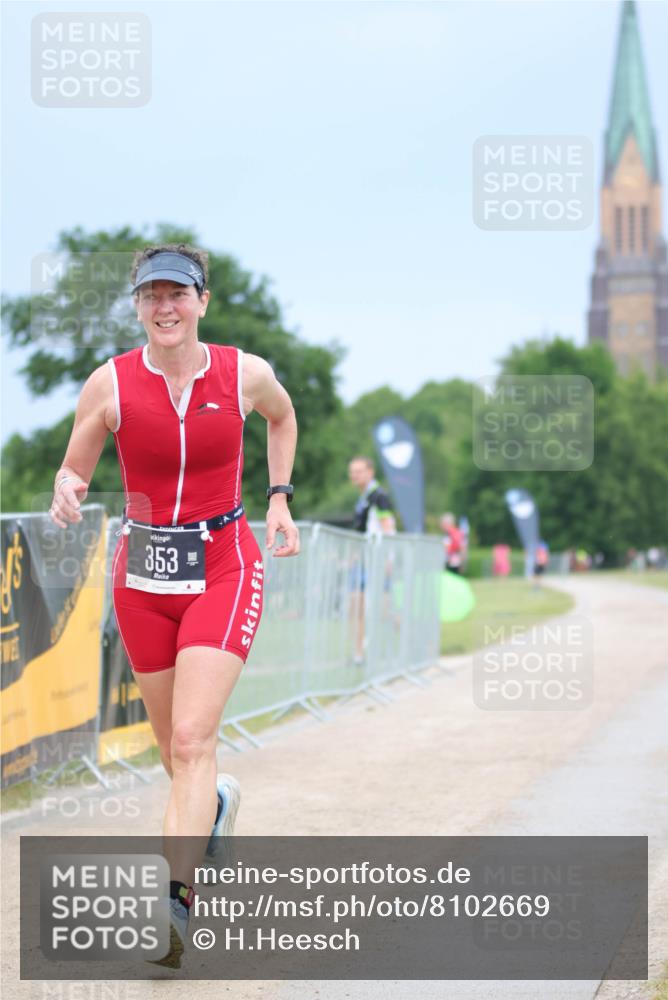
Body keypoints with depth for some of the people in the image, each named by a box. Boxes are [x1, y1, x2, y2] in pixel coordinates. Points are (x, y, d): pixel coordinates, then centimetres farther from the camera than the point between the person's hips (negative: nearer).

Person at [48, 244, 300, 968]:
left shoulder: (245, 373, -6)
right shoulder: (110, 384, -7)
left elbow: (282, 416, 17)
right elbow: (74, 469, 2)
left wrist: (279, 498, 10)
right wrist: (67, 493, -21)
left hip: (224, 570, -2)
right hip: (143, 576, 2)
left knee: (192, 741, -17)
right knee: (177, 750, 14)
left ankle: (175, 899, -21)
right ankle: (216, 802, 48)